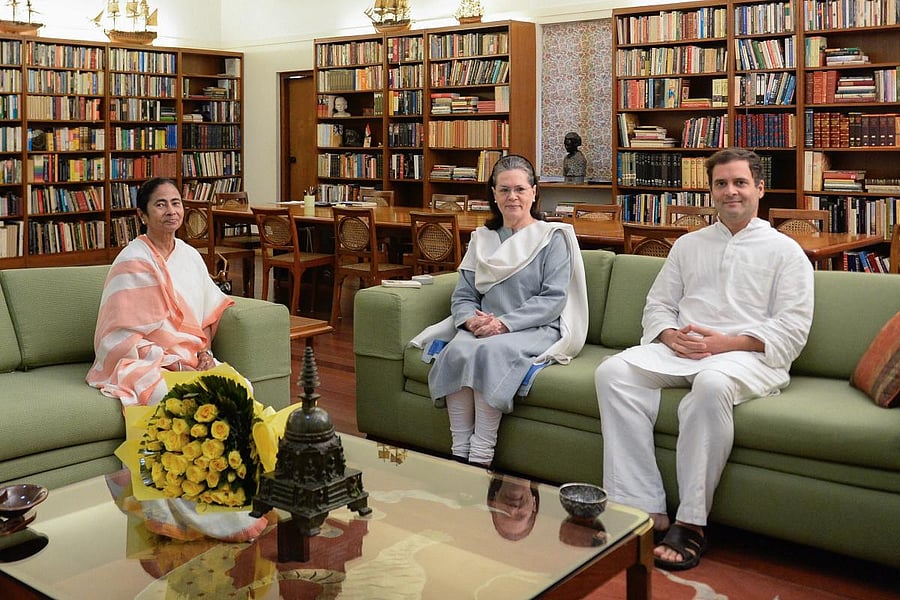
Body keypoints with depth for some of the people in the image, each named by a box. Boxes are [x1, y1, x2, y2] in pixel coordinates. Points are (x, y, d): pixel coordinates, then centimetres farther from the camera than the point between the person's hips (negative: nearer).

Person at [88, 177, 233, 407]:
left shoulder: (191, 256, 11)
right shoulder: (133, 262, -10)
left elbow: (208, 312, 16)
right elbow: (124, 338, -13)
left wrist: (205, 352, -4)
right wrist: (177, 366, -17)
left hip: (192, 361, 6)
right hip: (141, 363, -6)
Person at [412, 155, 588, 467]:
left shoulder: (553, 238, 4)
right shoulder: (481, 239, 19)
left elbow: (553, 298, -7)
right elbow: (462, 296, 13)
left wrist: (504, 323, -18)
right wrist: (472, 320, -11)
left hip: (537, 330, -4)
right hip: (484, 329, 4)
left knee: (491, 350, -35)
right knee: (456, 350, -30)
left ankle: (481, 456, -30)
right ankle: (459, 451, -27)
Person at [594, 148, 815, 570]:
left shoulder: (785, 251, 11)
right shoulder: (688, 244, 24)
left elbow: (791, 328, 1)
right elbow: (657, 304, 20)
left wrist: (727, 342, -14)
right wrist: (670, 335, -5)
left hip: (748, 356, -4)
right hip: (680, 348, 4)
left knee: (711, 384, -40)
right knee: (613, 372, -25)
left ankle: (691, 523, -31)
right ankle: (643, 509, -28)